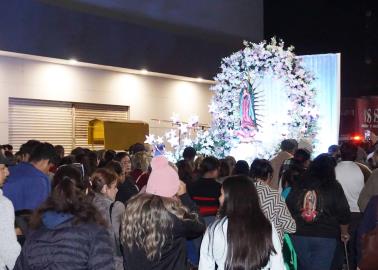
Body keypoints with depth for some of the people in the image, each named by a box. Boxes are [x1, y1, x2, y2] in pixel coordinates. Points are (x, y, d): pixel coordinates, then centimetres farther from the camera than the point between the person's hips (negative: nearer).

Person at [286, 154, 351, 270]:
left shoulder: (299, 185, 1)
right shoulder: (334, 187, -6)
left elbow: (288, 209, 4)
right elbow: (343, 214, -2)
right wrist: (344, 233, 15)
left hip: (299, 235, 3)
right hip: (325, 237, -3)